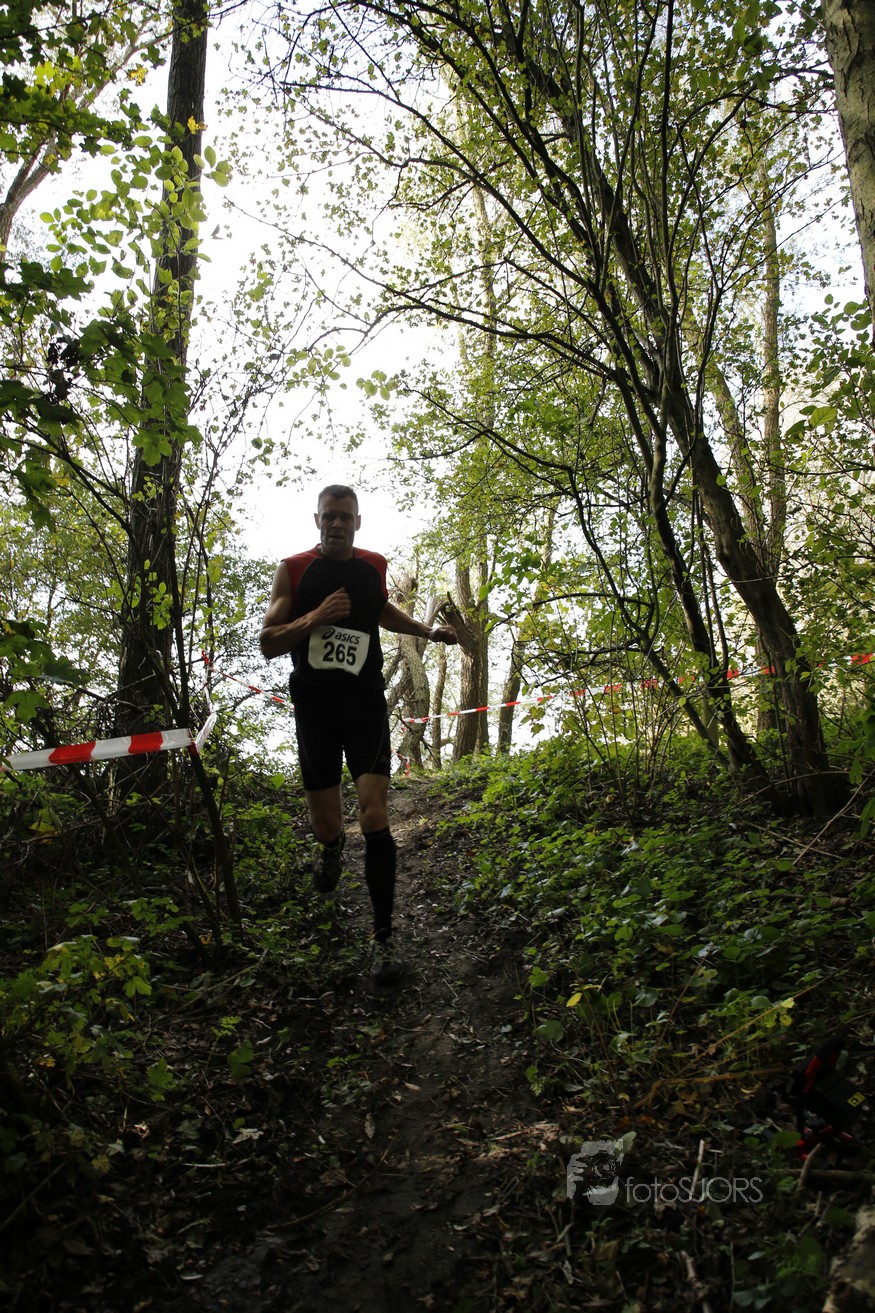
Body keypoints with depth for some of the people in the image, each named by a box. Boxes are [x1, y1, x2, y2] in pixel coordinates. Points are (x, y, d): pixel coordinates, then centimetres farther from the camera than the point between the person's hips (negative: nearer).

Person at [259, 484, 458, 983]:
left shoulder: (374, 566, 7)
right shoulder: (294, 569, -1)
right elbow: (269, 643, -5)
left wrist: (429, 631, 19)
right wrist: (316, 617, -20)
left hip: (366, 706, 1)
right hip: (315, 710, 0)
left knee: (375, 819, -12)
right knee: (327, 826, 6)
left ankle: (384, 936, -2)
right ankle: (333, 846, 46)